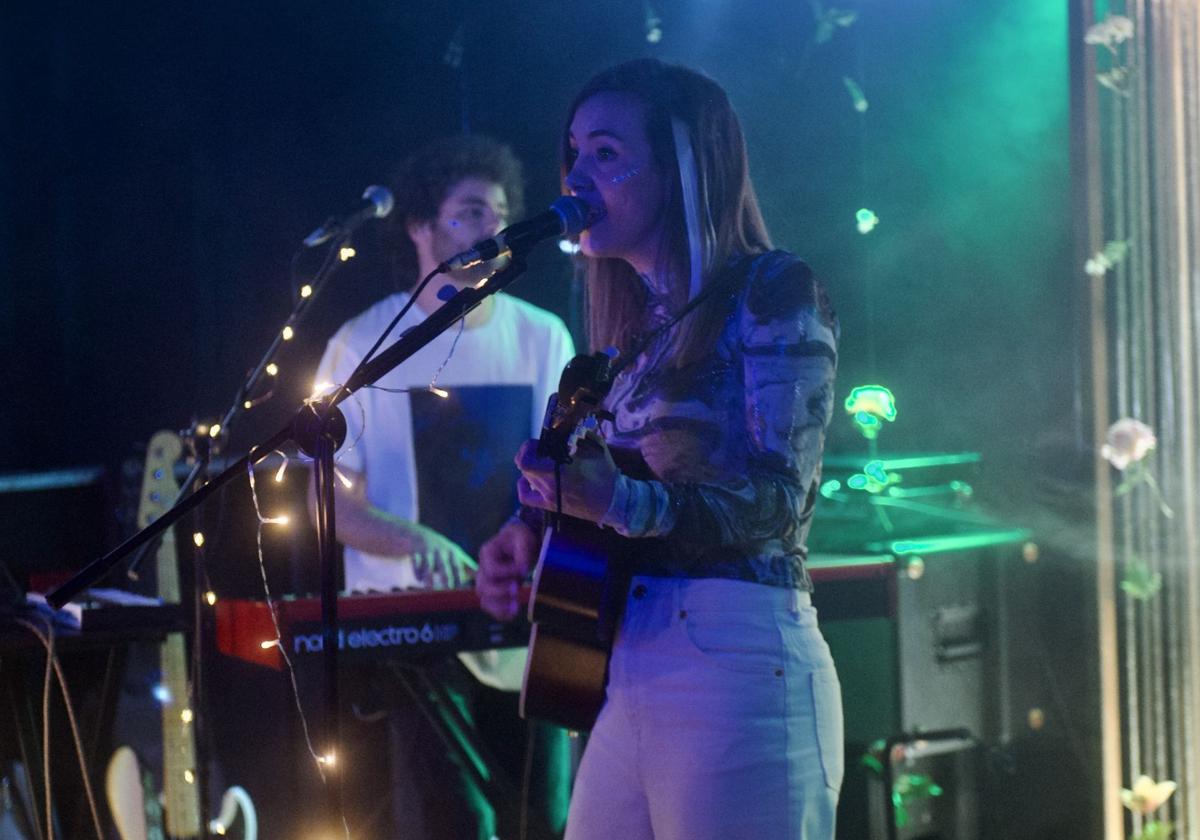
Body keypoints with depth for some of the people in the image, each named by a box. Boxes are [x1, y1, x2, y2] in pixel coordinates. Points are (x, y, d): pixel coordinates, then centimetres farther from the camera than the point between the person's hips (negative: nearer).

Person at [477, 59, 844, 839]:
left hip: (737, 663, -7)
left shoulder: (772, 294, -4)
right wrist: (532, 536, 4)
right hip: (627, 678, 7)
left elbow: (776, 501, -14)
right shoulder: (640, 326, 18)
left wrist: (619, 502, -28)